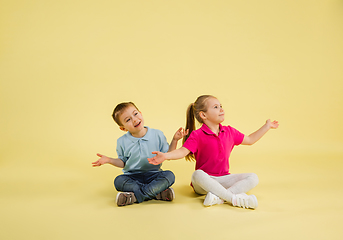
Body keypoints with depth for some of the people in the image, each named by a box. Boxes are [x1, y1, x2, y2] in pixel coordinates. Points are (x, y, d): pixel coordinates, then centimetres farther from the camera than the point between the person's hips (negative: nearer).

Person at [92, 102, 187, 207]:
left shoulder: (157, 134, -2)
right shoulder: (122, 142, 0)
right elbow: (123, 163, 11)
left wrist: (175, 140, -7)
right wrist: (109, 160, -6)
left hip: (153, 175, 0)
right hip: (132, 177, 0)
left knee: (169, 176, -28)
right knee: (118, 181, -30)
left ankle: (135, 196, -30)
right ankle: (156, 193, -30)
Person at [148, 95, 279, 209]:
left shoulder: (229, 132, 8)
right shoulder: (197, 136, -8)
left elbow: (250, 140, 22)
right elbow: (182, 151, -20)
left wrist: (267, 126, 23)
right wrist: (165, 155, -38)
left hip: (223, 178, 5)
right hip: (205, 181, -5)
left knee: (253, 178, -15)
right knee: (197, 175, -39)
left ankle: (219, 197, -34)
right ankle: (234, 198, -37)